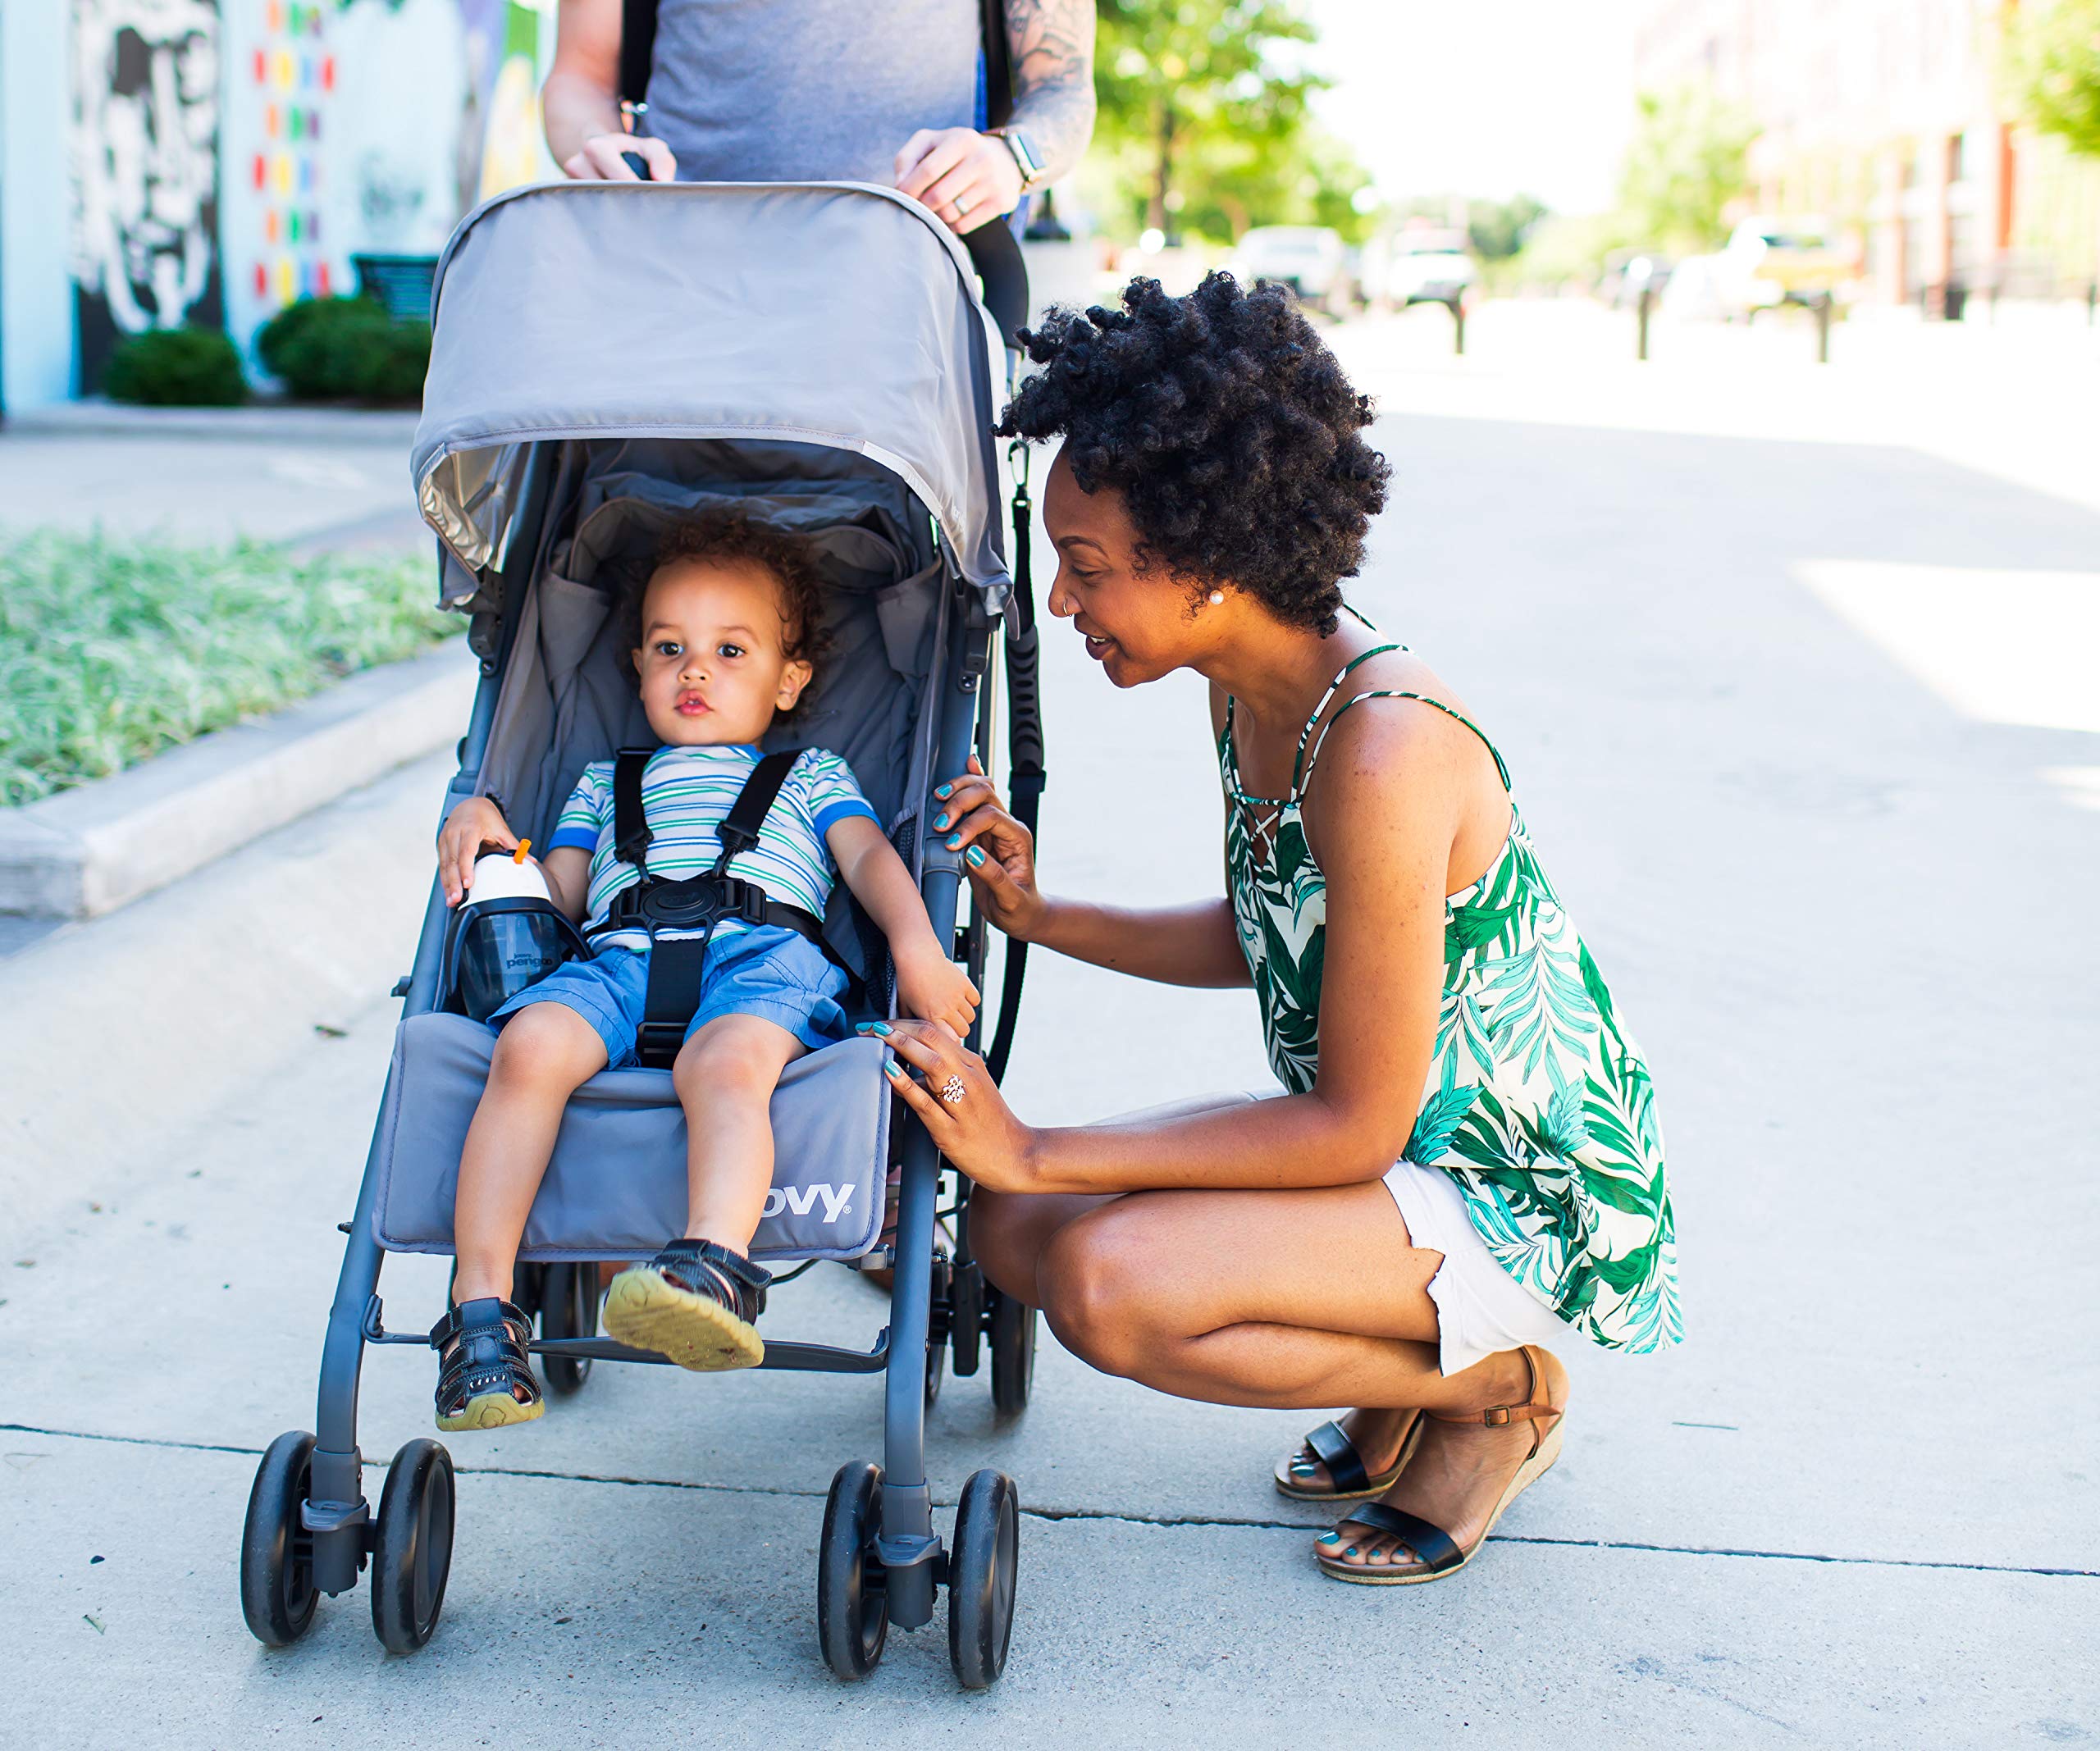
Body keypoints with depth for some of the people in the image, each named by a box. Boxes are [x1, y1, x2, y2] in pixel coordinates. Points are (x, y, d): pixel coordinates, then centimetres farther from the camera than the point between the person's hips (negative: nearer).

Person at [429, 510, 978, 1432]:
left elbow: (870, 856, 18)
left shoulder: (810, 775, 35)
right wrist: (483, 825, 15)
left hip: (761, 952, -2)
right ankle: (480, 1306, -38)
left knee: (725, 1063, -40)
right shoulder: (606, 781, 41)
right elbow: (559, 896, 32)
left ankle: (716, 1264, -63)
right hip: (619, 957, 2)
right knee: (529, 1045, -33)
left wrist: (915, 946, -2)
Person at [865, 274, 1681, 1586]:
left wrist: (1038, 1155, -24)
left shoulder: (1379, 751, -29)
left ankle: (1494, 1385, -3)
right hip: (1400, 1137, 9)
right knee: (1014, 1229, 0)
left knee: (1110, 1282, -27)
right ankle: (1416, 1375, 11)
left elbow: (1355, 1125, -25)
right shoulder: (1249, 684, -1)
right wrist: (1041, 918, 2)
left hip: (1524, 1198, -9)